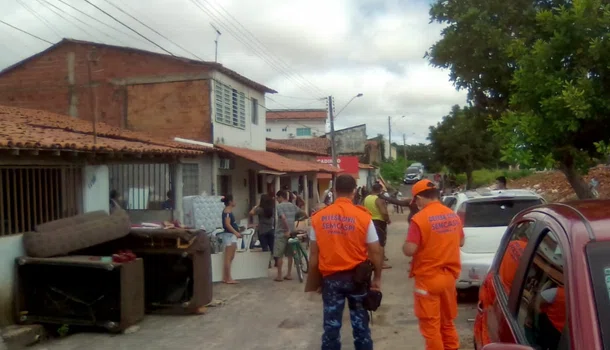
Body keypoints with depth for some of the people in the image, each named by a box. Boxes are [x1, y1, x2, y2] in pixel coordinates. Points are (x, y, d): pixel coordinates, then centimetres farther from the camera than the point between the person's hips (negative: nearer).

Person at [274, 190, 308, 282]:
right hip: (291, 233, 6)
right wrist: (296, 219, 23)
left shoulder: (279, 206, -9)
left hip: (281, 233, -6)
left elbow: (283, 218, -25)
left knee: (279, 255, 0)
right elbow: (305, 215, 12)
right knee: (290, 255, 12)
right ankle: (289, 274, 16)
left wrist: (287, 230, -20)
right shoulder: (293, 205, 10)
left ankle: (279, 276, 3)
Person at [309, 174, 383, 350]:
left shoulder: (319, 217, -4)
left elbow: (314, 253, 2)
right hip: (356, 276, -1)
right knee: (360, 322, 14)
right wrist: (377, 277, 6)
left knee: (331, 325, 10)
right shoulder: (363, 216, -9)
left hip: (330, 277, 1)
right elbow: (375, 251, -6)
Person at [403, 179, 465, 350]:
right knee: (448, 322, 20)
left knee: (430, 325, 5)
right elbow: (460, 242, 17)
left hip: (427, 278, -7)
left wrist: (405, 245, 0)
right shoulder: (454, 216, 4)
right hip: (449, 276, 7)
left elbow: (409, 250, -20)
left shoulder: (419, 218, -18)